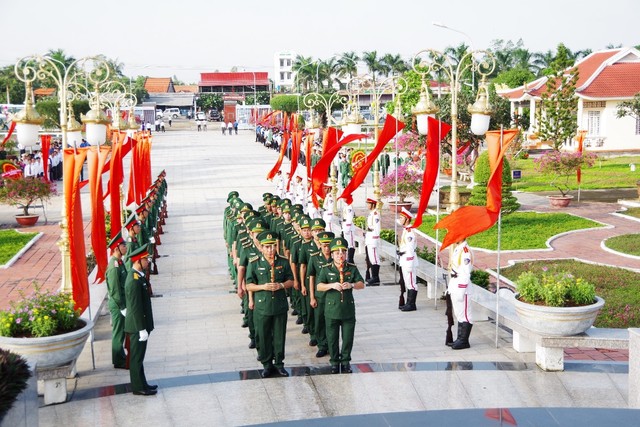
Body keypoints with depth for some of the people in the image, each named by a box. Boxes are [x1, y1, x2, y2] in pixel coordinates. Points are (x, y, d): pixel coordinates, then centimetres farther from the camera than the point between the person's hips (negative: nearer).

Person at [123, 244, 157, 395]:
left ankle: (141, 384, 28)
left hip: (139, 325, 10)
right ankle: (138, 387, 12)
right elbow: (135, 308, -24)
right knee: (137, 357, 2)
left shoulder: (137, 276, 7)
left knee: (138, 357, 18)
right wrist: (142, 329, -20)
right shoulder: (134, 281, -24)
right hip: (137, 326, -10)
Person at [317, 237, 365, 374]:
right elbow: (319, 286, -10)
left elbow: (362, 284, -1)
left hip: (348, 309, 1)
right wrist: (332, 285, -27)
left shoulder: (352, 268, 3)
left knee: (348, 337, 8)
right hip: (332, 309, -1)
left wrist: (351, 285, -21)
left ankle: (345, 361, 24)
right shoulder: (326, 270, -1)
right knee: (332, 338, 7)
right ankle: (334, 361, 22)